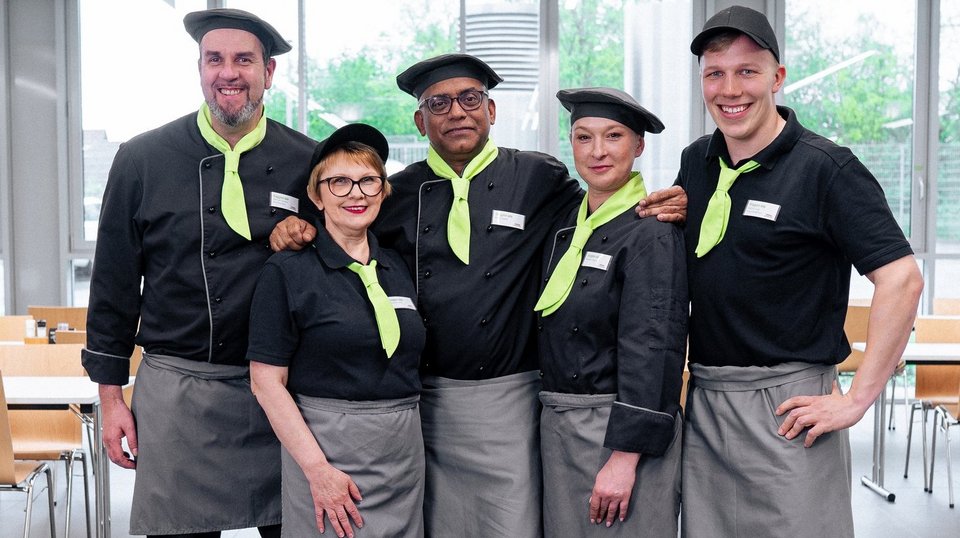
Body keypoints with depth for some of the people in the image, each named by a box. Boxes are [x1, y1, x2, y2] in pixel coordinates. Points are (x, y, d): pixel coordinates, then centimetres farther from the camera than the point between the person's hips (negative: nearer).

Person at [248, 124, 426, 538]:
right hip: (325, 448, -5)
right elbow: (266, 381, -10)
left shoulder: (398, 269, 9)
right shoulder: (288, 271, -7)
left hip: (405, 451, 5)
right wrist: (318, 469, -16)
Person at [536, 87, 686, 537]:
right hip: (556, 426, 7)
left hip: (621, 431, -7)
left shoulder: (651, 234, -13)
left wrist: (625, 456, -20)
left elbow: (650, 349, -18)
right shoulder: (566, 227, 9)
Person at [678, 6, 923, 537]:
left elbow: (901, 278, -17)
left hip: (786, 402, -6)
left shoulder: (824, 168, -11)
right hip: (703, 399, 6)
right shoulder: (696, 161, 8)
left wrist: (857, 399, -17)